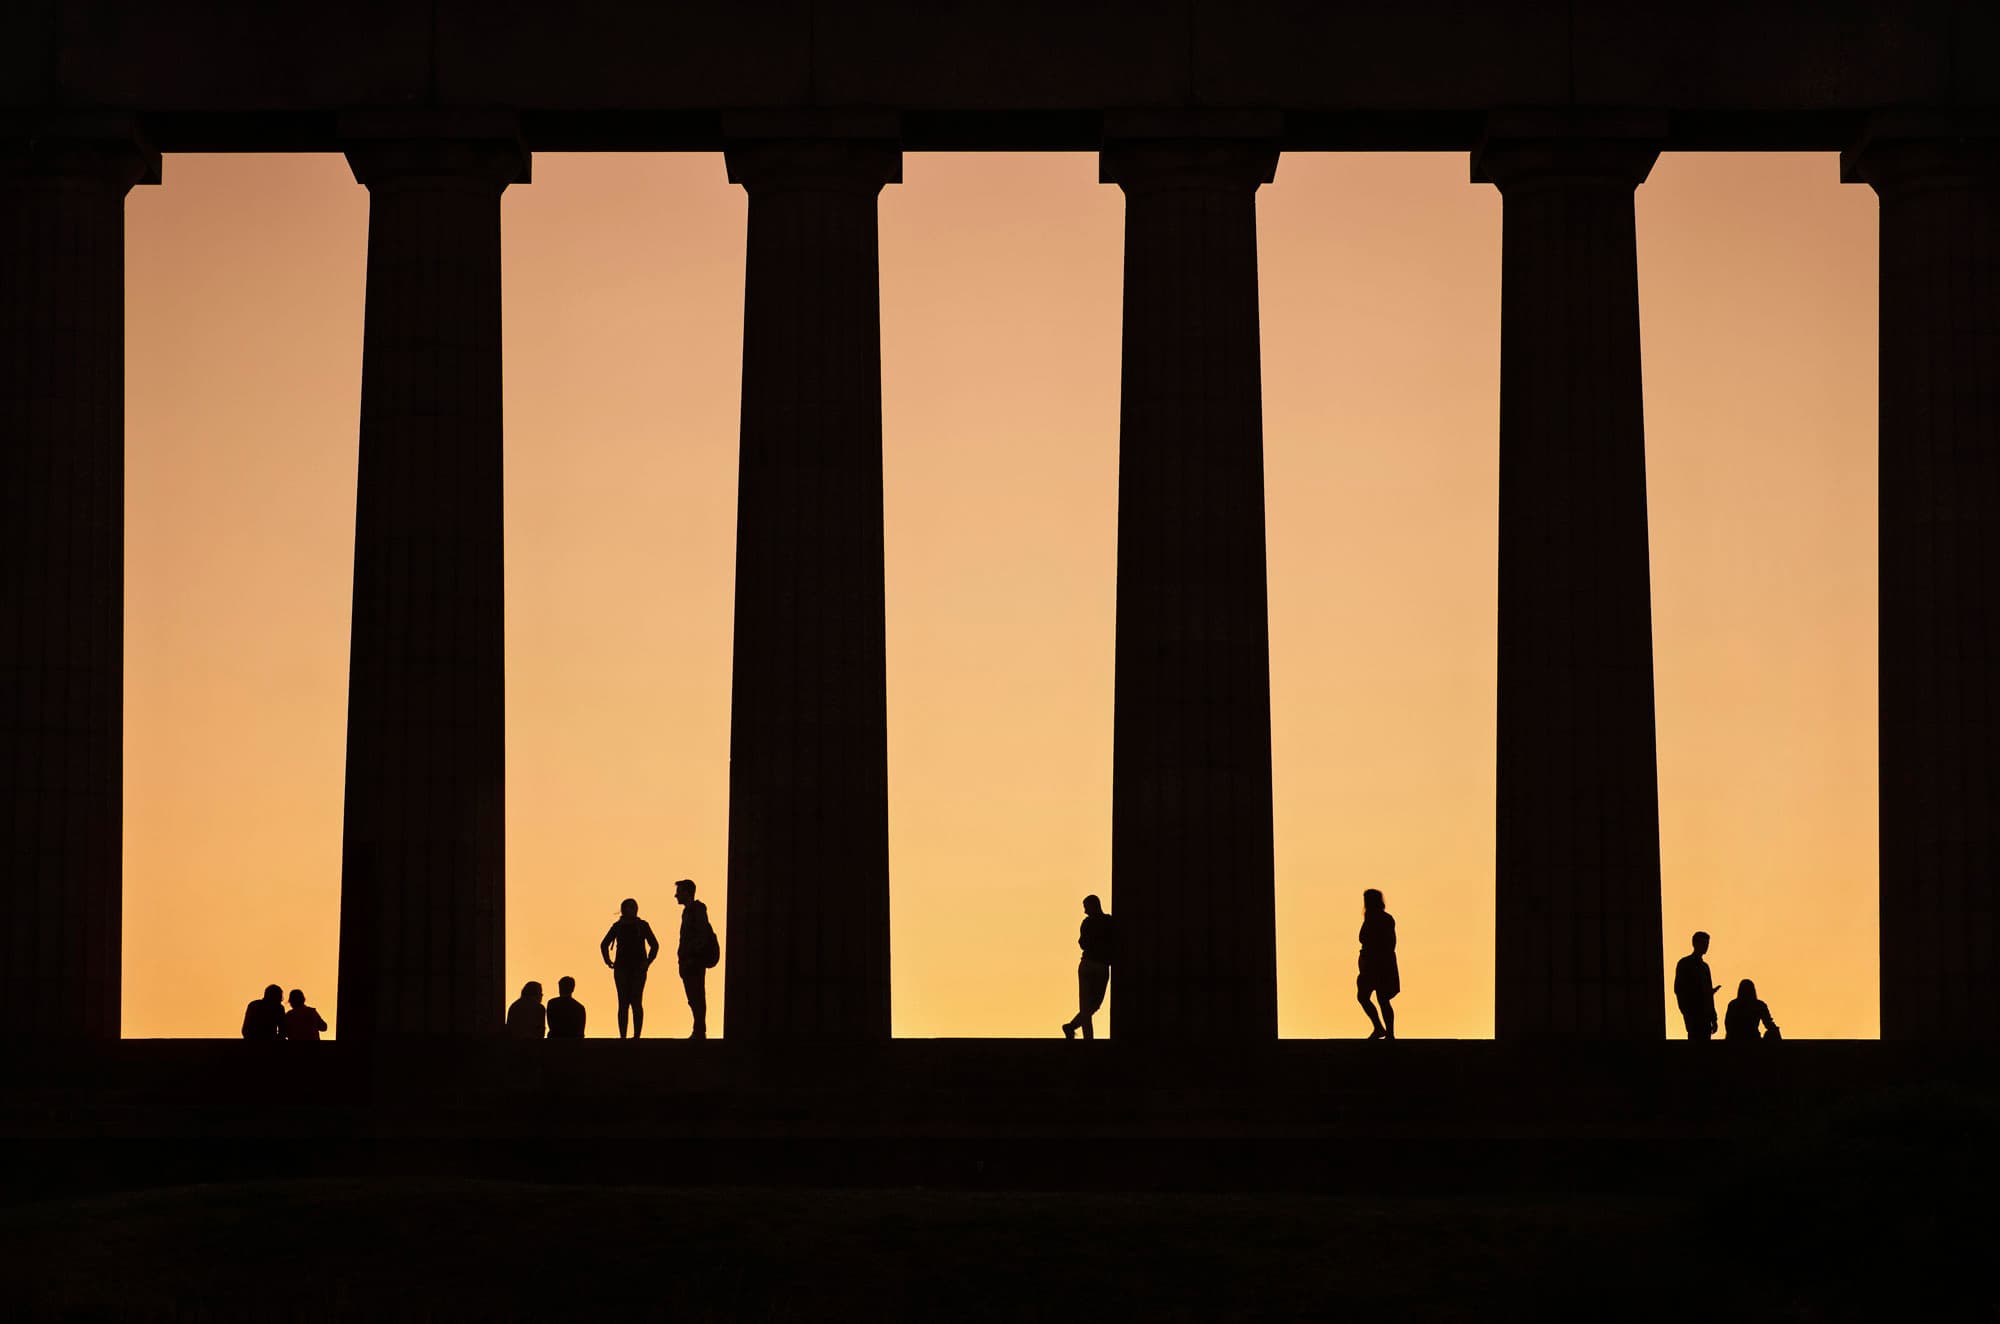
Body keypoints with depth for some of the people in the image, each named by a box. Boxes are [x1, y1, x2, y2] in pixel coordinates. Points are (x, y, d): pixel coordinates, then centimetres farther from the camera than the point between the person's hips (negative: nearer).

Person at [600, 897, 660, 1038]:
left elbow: (654, 945, 7)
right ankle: (622, 1036, -1)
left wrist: (648, 962, -4)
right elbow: (604, 944, 18)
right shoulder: (617, 926, 8)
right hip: (622, 968, 2)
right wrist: (608, 961, 8)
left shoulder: (642, 925, 4)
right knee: (623, 1003, 0)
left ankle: (636, 1036, -8)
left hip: (638, 969, -2)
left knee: (635, 1002, -8)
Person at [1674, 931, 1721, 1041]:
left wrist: (1713, 1018, 16)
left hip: (1705, 1015, 7)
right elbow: (1678, 989, -8)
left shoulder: (1704, 966, 20)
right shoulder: (1685, 964, -1)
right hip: (1693, 1014, -7)